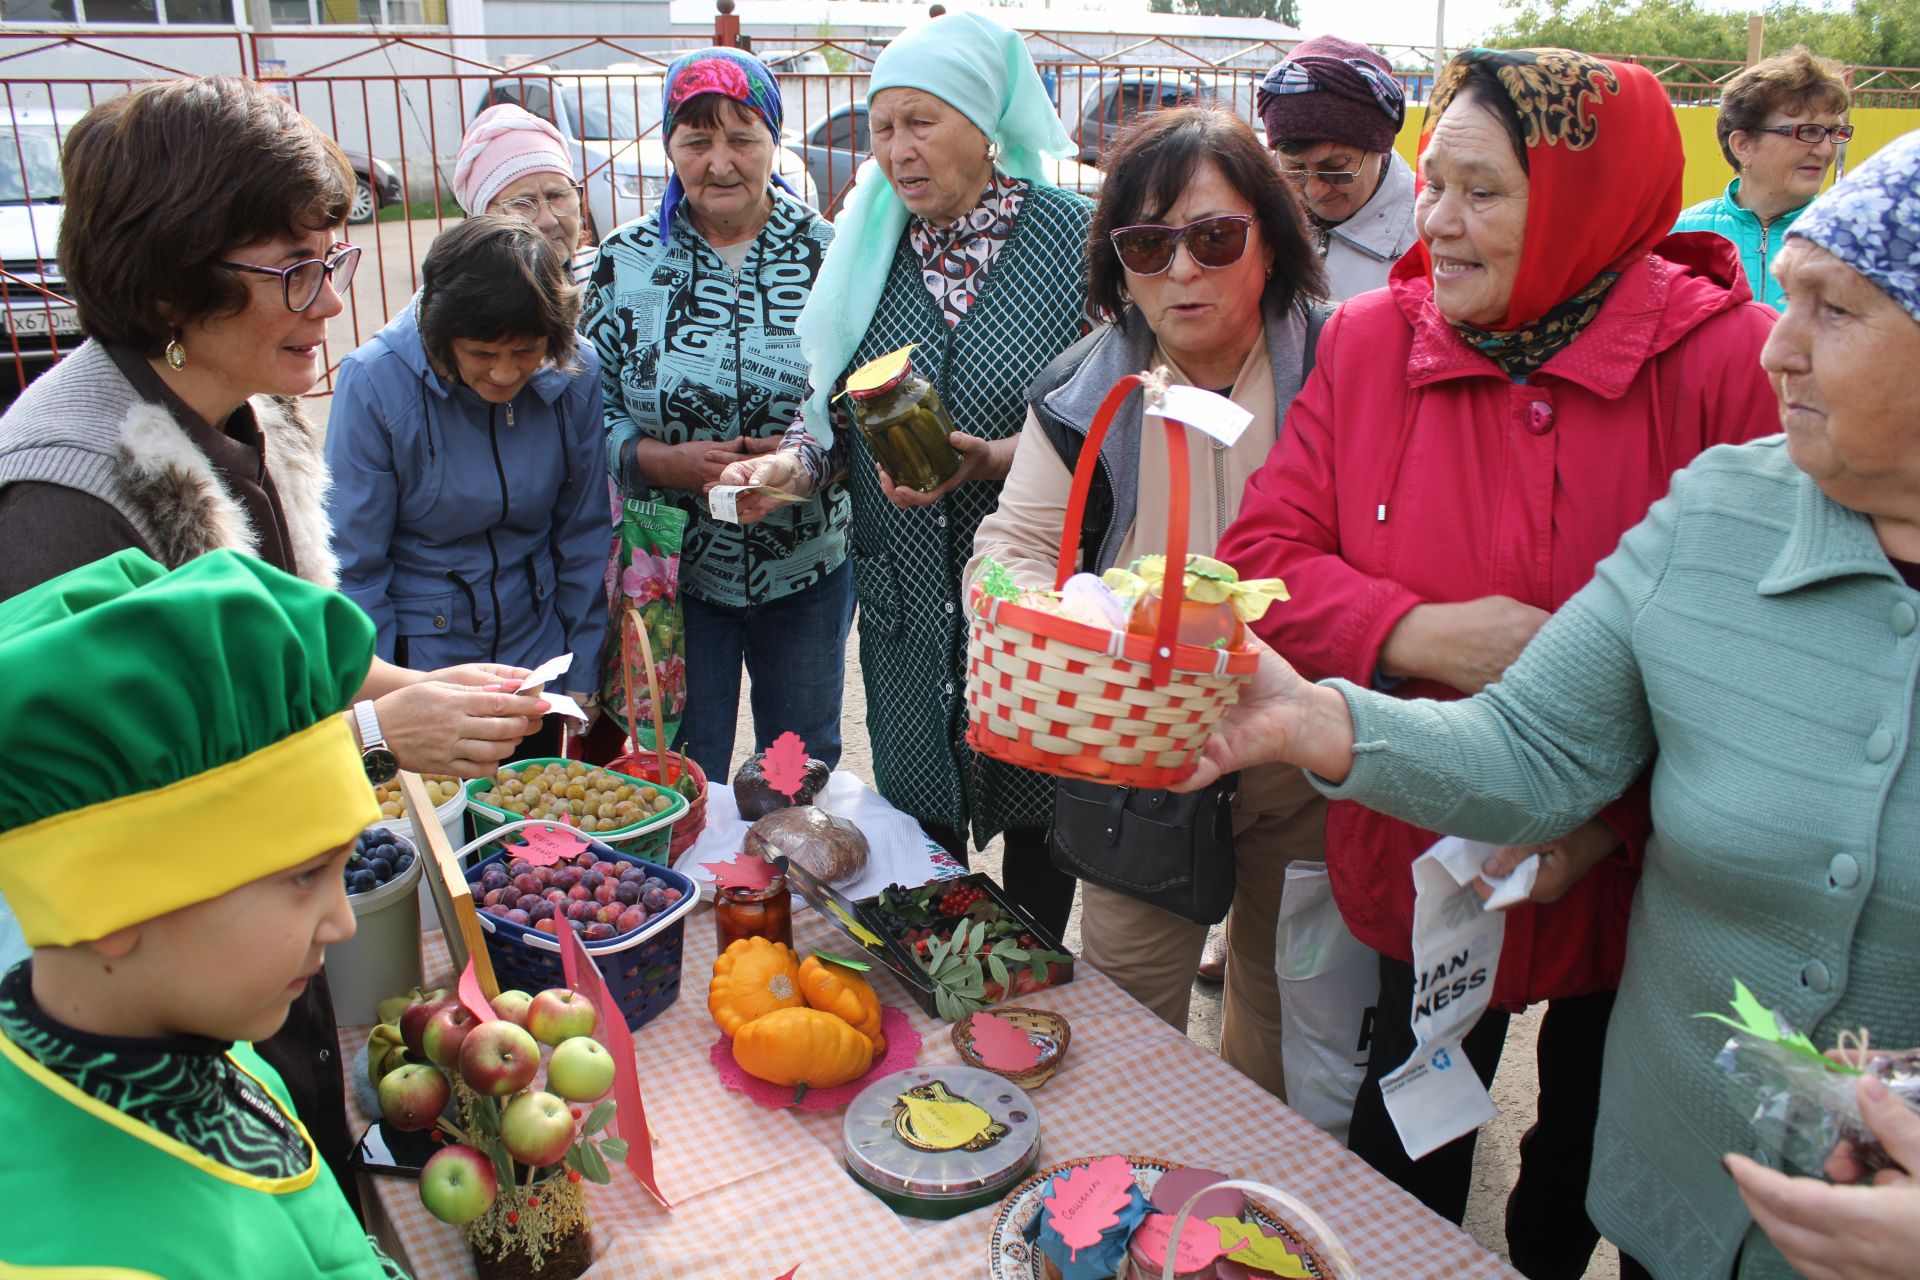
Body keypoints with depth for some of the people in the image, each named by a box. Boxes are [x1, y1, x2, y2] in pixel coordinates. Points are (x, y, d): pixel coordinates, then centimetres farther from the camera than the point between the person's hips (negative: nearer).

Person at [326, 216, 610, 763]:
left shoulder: (576, 372, -11)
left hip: (536, 658, 3)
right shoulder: (375, 381, -18)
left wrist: (582, 675, 3)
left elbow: (584, 536, 1)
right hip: (419, 657, -3)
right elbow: (353, 568, -11)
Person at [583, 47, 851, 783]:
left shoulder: (825, 252, -3)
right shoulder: (628, 260, -3)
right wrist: (667, 461, -20)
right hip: (673, 568, 0)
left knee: (804, 769, 19)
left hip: (807, 569, 1)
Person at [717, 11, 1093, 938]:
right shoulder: (868, 246, 4)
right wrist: (792, 464, -12)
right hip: (906, 593, 3)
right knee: (916, 825, 15)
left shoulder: (1074, 237, -8)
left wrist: (997, 459, -24)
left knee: (1034, 815, 13)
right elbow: (833, 403, 8)